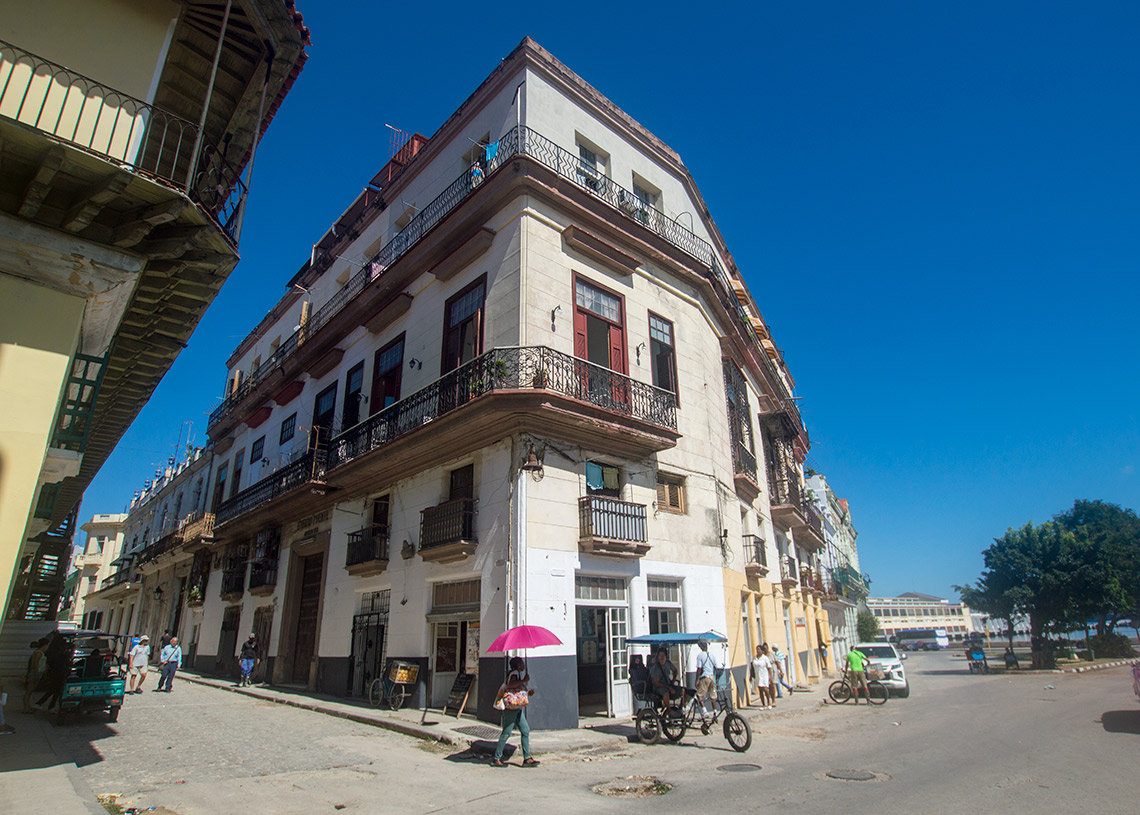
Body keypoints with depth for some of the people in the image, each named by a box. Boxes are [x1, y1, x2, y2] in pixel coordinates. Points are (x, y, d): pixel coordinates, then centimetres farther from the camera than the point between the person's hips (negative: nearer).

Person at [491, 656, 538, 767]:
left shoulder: (518, 674, 19)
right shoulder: (514, 673, -10)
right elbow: (510, 685, -30)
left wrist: (528, 693, 12)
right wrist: (524, 680, -24)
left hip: (518, 708, 10)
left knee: (525, 731, 6)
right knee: (506, 732, -5)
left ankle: (527, 758, 9)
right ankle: (496, 759, 4)